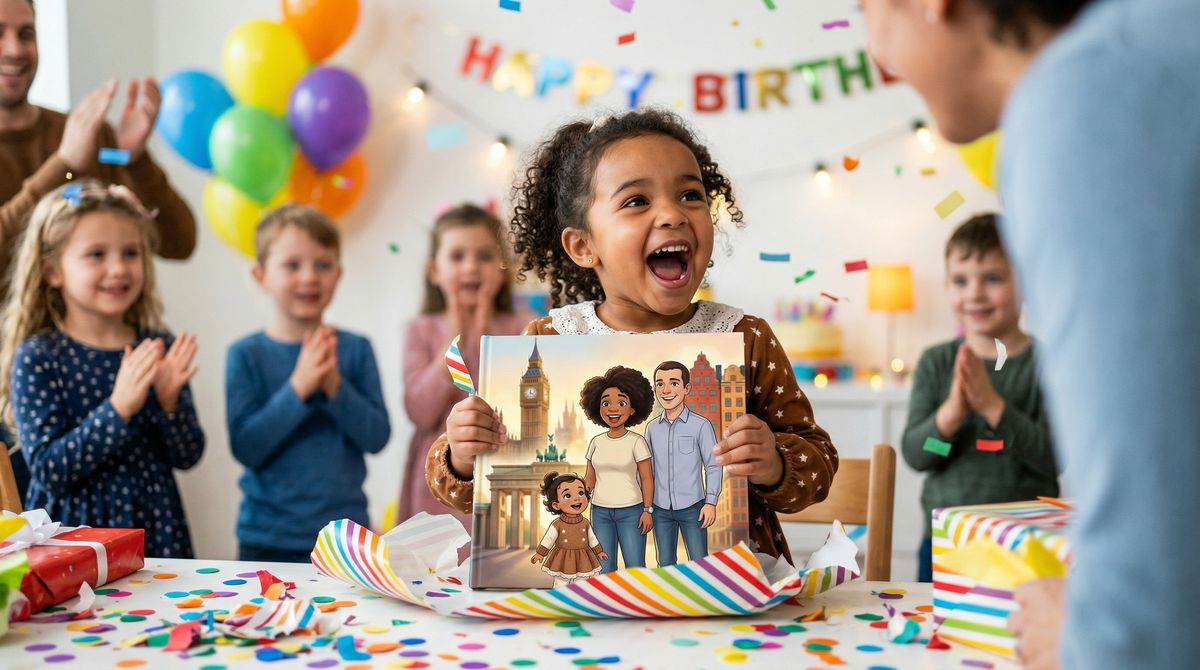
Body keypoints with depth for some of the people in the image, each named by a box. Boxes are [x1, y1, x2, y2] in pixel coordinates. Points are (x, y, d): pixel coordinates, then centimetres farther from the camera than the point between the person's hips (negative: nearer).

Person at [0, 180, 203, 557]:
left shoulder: (160, 348, 1)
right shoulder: (37, 358, -9)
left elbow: (187, 456, 1)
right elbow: (47, 470, -16)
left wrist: (168, 402, -16)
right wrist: (119, 408, -24)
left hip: (155, 529, 3)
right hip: (75, 530, -3)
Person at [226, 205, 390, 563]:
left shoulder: (356, 349, -1)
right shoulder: (246, 355, -5)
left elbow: (377, 436, -5)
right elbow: (245, 447, -12)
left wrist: (335, 388, -20)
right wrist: (298, 388, -22)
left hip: (346, 534, 1)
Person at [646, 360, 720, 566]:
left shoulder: (701, 425, -8)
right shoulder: (652, 428, 4)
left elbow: (713, 466, -5)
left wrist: (711, 502, -10)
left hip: (692, 507, -4)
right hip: (661, 508, 4)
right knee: (665, 564, 11)